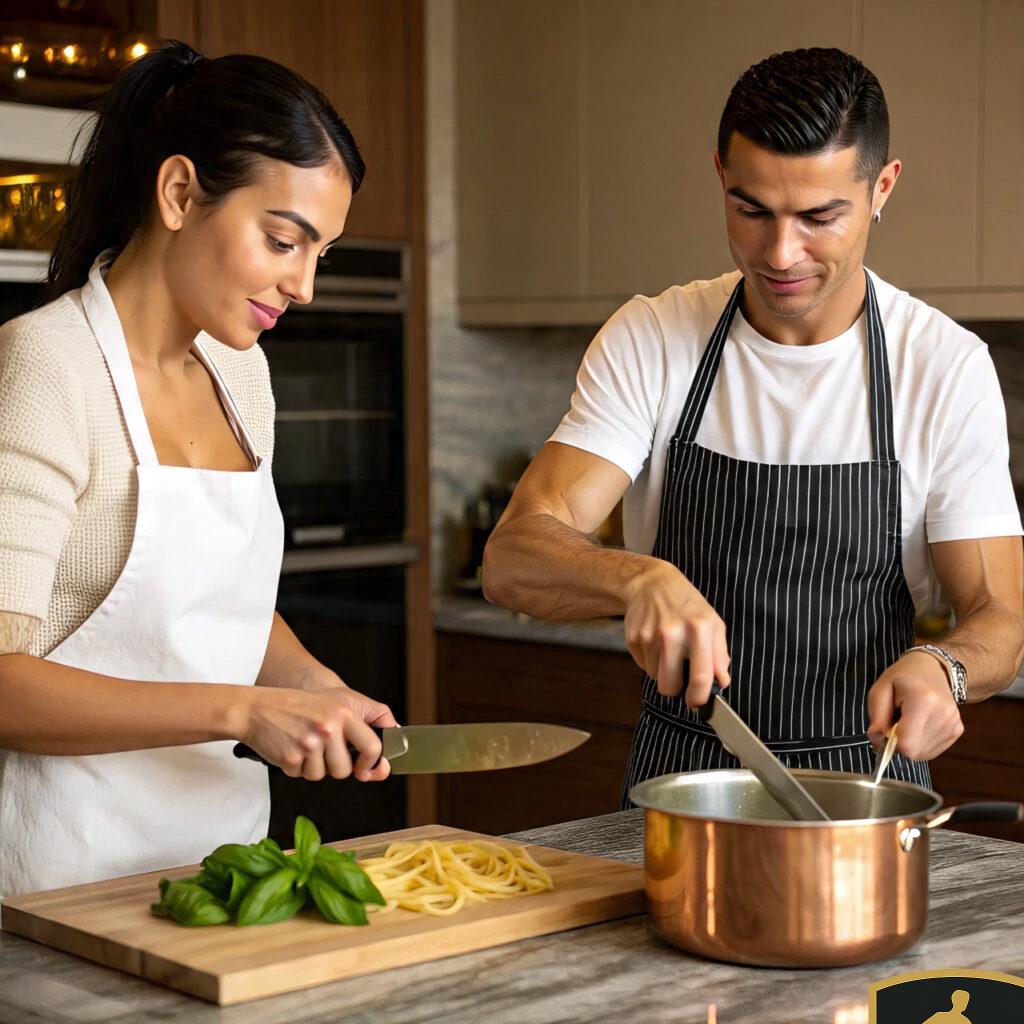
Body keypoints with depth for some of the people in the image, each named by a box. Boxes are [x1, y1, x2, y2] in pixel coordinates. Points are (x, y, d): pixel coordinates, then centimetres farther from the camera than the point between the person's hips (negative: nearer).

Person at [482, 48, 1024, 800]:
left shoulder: (947, 367, -6)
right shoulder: (647, 342, -4)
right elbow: (512, 562, -13)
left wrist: (941, 668, -28)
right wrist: (641, 580, -35)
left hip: (865, 791, 0)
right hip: (673, 788, 0)